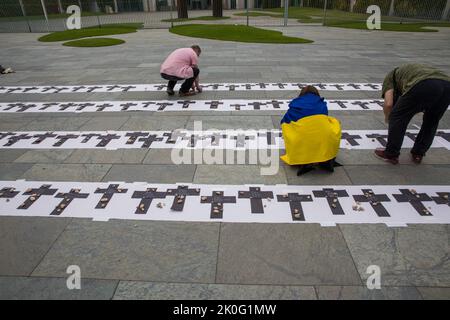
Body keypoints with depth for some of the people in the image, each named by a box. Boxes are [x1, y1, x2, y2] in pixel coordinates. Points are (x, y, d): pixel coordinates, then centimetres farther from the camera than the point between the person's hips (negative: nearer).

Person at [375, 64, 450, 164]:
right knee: (431, 122, 30)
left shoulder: (391, 77, 30)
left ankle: (391, 154, 23)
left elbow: (388, 104, 11)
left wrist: (388, 119, 31)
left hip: (423, 86, -6)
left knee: (398, 117, 15)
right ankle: (418, 154, 35)